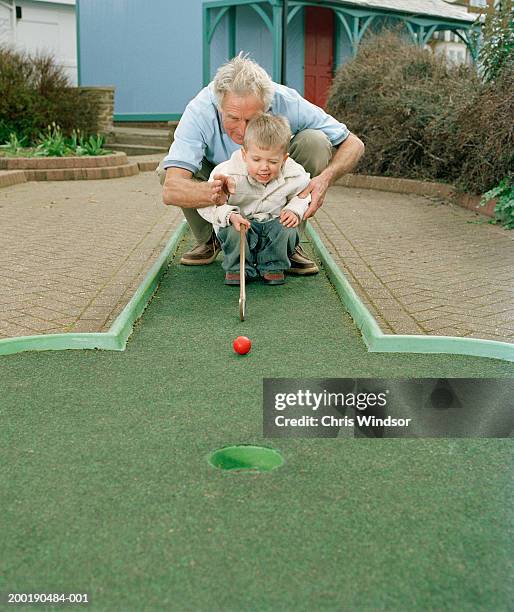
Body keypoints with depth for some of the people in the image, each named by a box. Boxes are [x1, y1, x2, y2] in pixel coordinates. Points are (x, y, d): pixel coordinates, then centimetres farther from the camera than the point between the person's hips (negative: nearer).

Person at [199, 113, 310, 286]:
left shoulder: (294, 176, -16)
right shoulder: (228, 174, -25)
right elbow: (207, 204, -21)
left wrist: (295, 210, -13)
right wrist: (229, 215, -37)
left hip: (274, 223, 1)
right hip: (240, 222, -1)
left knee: (287, 229, -28)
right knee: (232, 228, -32)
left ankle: (273, 266, -3)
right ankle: (238, 267, -8)